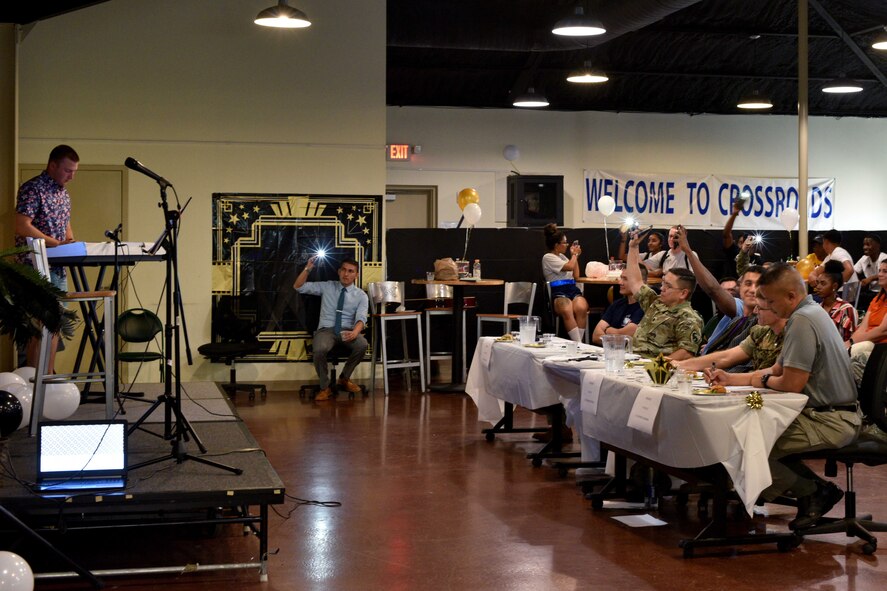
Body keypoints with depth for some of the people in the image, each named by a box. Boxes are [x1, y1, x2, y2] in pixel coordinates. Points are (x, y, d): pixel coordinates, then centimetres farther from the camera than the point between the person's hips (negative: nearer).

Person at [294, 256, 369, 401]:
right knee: (320, 350, -36)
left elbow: (361, 318, -10)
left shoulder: (361, 295, 5)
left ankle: (344, 378, -5)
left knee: (362, 345, -33)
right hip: (326, 329, 0)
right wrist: (308, 268, -9)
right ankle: (325, 387, -11)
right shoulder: (326, 287, 9)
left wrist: (355, 332, -32)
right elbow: (298, 287, 7)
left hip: (348, 331, 1)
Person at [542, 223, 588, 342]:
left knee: (581, 308, -31)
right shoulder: (548, 257, 2)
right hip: (558, 293, -6)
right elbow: (570, 266, -9)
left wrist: (575, 256, 25)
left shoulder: (562, 256, 27)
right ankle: (578, 343, -43)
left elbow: (576, 276, 31)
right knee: (567, 311, -39)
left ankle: (579, 342, -33)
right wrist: (574, 254, 11)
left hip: (573, 289, 6)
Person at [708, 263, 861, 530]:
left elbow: (791, 384, -21)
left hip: (831, 422, -11)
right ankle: (816, 489, 13)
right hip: (831, 415, 11)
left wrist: (764, 380, 0)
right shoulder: (810, 313, 14)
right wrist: (730, 378, 12)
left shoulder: (802, 321, -20)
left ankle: (814, 492, 2)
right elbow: (777, 370, 19)